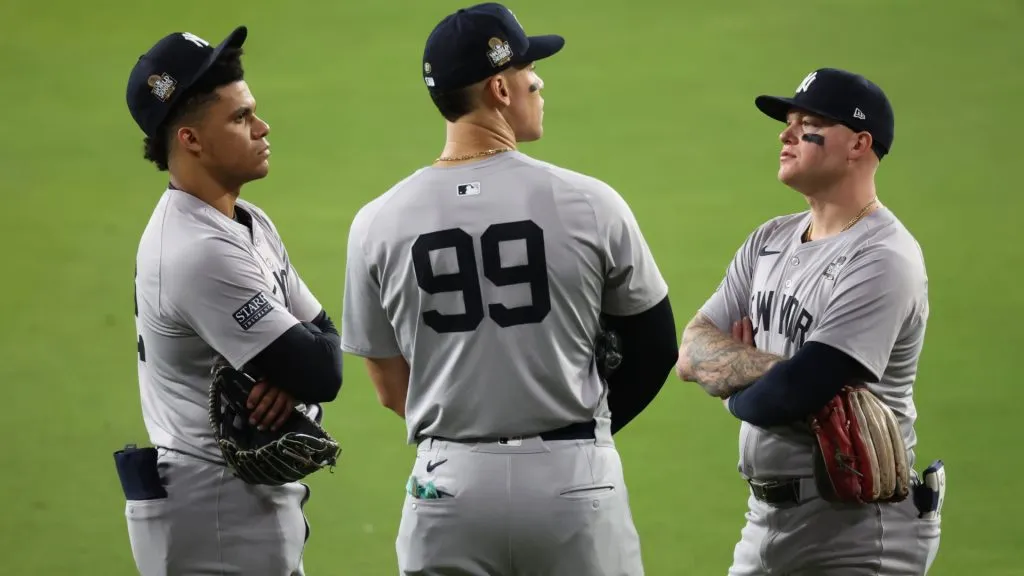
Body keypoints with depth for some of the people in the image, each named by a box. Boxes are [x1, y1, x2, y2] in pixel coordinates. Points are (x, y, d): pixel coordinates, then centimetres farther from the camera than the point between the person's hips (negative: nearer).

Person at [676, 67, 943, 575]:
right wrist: (769, 368, -14)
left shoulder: (884, 260, -16)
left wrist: (736, 389, -1)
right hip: (765, 519, 8)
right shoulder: (769, 242, 13)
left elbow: (793, 394, -23)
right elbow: (692, 354, 4)